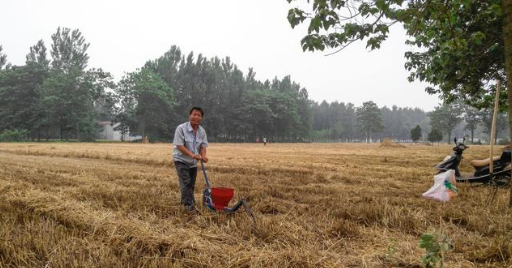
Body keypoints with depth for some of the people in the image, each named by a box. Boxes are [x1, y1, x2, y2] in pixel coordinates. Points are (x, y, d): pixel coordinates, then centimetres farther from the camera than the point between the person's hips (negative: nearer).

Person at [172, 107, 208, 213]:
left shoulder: (202, 131, 0)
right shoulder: (181, 128, -18)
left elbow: (203, 146, 0)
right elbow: (179, 145, -21)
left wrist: (203, 156, -22)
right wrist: (192, 155, -32)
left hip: (193, 162, 6)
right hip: (181, 160, -6)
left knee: (191, 185, 12)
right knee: (186, 183, -16)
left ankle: (185, 203, 26)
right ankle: (188, 205, -16)